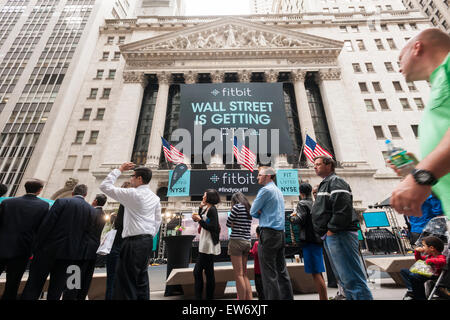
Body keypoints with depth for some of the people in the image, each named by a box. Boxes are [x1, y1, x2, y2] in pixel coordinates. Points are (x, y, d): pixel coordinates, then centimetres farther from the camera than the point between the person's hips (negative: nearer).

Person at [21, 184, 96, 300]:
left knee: (33, 286, 12)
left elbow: (46, 225, -11)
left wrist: (36, 247, -2)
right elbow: (86, 234, 0)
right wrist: (79, 254, 7)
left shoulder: (62, 202, -6)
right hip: (70, 253, 3)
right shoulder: (92, 210, 1)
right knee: (56, 291, 15)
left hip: (49, 249, -2)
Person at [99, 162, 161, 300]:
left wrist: (119, 170, 2)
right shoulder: (155, 198, 9)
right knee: (142, 279, 17)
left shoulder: (132, 194, -12)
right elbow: (158, 221, 13)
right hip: (148, 241, 8)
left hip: (133, 241, -8)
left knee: (127, 280, 1)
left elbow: (104, 186, -3)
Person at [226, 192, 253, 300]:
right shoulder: (248, 209, 13)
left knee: (238, 275, -1)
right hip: (247, 241, 8)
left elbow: (228, 224, -6)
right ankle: (249, 298, 18)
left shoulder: (237, 206, -8)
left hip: (237, 241, -8)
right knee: (244, 274, 15)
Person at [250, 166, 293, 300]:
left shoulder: (265, 190, -11)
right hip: (281, 233, 9)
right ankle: (287, 296, 21)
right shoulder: (278, 190, 17)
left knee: (269, 273, -2)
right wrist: (262, 212, 4)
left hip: (269, 233, -9)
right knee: (282, 270, 14)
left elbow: (253, 212, -8)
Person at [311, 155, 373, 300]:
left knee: (352, 279, -7)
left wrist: (332, 229, -19)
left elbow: (343, 208, -21)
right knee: (345, 279, 16)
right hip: (331, 236, 11)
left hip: (339, 234, -11)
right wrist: (324, 233, 18)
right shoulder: (325, 184, 23)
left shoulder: (335, 181, -7)